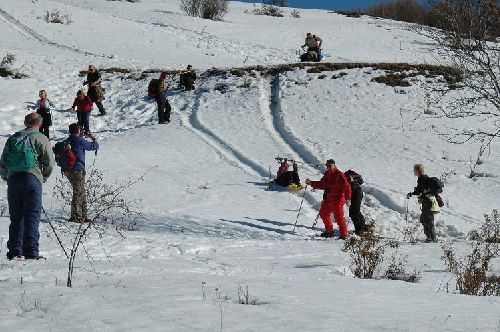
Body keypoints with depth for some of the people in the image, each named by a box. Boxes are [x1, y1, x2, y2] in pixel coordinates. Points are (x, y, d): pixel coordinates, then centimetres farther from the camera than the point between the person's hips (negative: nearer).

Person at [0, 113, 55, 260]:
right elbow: (49, 163, -2)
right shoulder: (40, 139, 4)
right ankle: (31, 251, -12)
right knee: (32, 216, -5)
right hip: (32, 178, -4)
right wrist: (43, 177, 13)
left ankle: (14, 251, 6)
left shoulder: (12, 139, 17)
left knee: (16, 217, 10)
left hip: (13, 179, 4)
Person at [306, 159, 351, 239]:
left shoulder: (339, 174, -14)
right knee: (323, 213, 16)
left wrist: (348, 199, -23)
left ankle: (344, 235, -5)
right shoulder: (327, 174, 11)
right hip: (329, 199, 9)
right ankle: (329, 231, 30)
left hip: (338, 199, -9)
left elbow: (347, 187, -17)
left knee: (339, 216, -11)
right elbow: (322, 185, 19)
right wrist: (311, 183, 9)